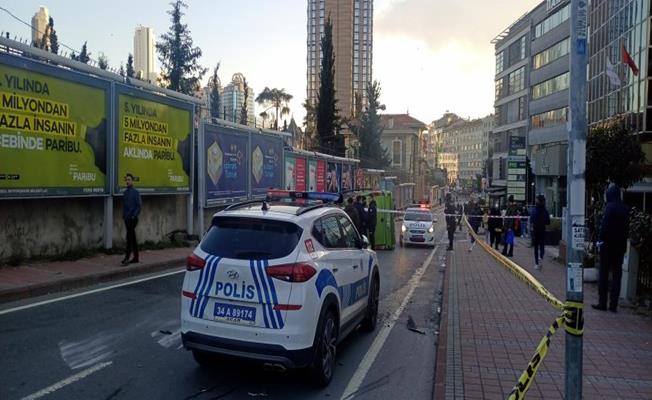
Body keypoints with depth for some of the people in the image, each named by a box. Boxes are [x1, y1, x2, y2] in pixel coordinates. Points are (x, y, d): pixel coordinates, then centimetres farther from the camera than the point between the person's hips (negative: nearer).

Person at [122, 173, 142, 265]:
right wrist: (123, 215, 11)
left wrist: (134, 216, -15)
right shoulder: (125, 192, 12)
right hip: (127, 219, 7)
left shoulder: (135, 192, -8)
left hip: (132, 219, -7)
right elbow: (124, 205, 19)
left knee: (129, 237, -12)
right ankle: (136, 257, 17)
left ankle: (127, 258, -13)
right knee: (132, 238, 11)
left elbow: (139, 205, -12)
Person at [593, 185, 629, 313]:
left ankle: (602, 303, 6)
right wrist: (623, 241, 13)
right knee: (617, 275, 9)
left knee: (603, 274, 3)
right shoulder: (625, 209, 5)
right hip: (621, 245, 5)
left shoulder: (610, 207, -13)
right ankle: (613, 304, 11)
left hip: (608, 244, -5)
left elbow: (605, 225, -17)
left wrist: (600, 240, -8)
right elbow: (627, 227, 8)